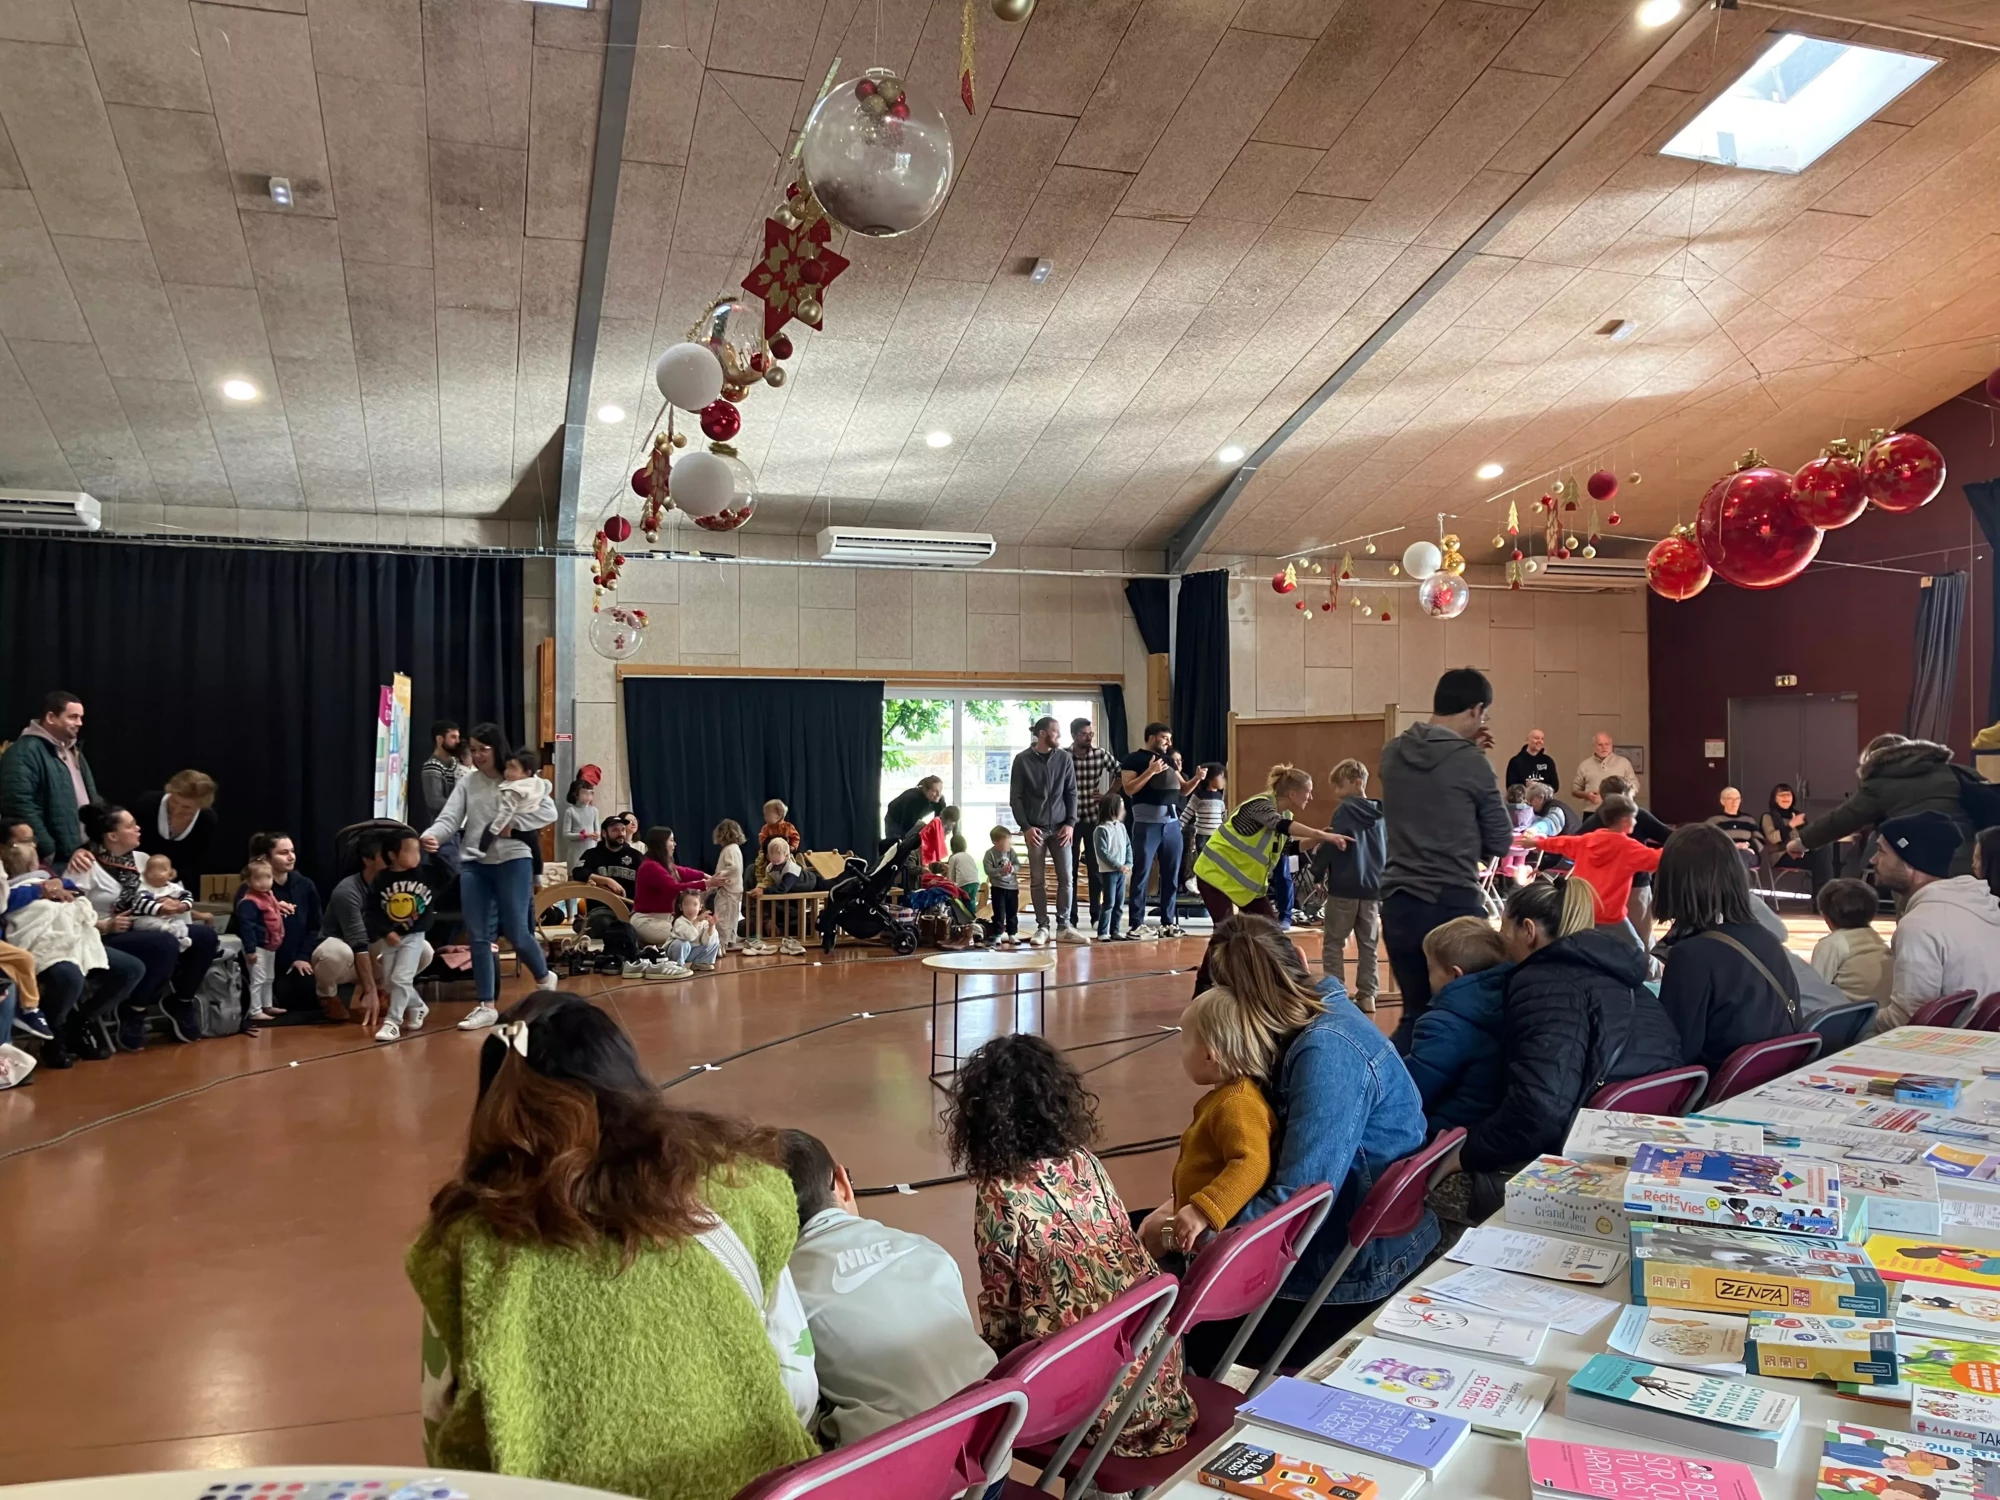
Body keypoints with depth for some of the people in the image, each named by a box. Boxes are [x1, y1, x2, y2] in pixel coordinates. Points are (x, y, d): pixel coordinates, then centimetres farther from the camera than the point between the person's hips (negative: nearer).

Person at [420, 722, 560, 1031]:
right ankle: (486, 1006, 9)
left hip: (513, 861, -3)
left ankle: (544, 978, 29)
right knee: (478, 937, 2)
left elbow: (548, 812, -7)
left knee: (516, 933, -1)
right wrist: (429, 836, -26)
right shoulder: (467, 782, 5)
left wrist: (512, 825, -17)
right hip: (473, 865, 3)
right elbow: (449, 819, -5)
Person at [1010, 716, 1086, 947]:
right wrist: (1025, 827, -9)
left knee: (1067, 878, 0)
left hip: (1060, 827, 2)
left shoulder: (1064, 758, 5)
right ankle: (1042, 927, 8)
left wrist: (1070, 823, -3)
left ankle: (1064, 927, 7)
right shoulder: (1023, 760, -2)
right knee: (1037, 880, 1)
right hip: (1035, 829, -2)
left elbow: (1071, 793, 7)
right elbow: (1015, 797, -1)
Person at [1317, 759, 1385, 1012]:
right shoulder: (1380, 813, 11)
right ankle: (1367, 995, 11)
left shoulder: (1345, 810, -8)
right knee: (1369, 945, 12)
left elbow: (1331, 845, -13)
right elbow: (1388, 851, 17)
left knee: (1333, 942, 3)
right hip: (1373, 888, 6)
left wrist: (1317, 866, 1)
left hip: (1344, 887, -6)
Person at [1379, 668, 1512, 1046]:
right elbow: (1500, 843, -2)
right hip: (1453, 906, -5)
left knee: (1415, 1014, 17)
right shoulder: (1472, 763, -11)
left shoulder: (1393, 753, 5)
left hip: (1398, 904, 6)